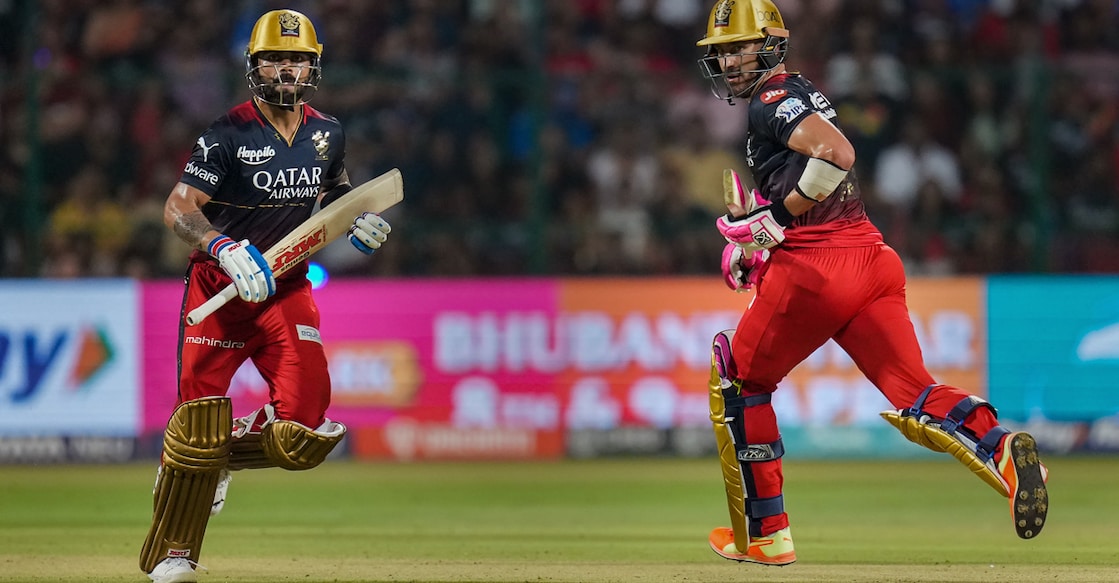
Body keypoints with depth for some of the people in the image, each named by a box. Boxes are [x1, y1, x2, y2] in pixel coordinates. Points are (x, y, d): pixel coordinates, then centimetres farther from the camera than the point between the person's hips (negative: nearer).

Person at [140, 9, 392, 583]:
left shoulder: (327, 134, 5)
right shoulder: (230, 133, -12)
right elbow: (178, 208, -17)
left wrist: (358, 223, 3)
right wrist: (226, 249, -33)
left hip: (287, 288, 4)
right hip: (220, 286, -4)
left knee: (302, 430, -12)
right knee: (200, 422, -8)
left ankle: (220, 456, 21)